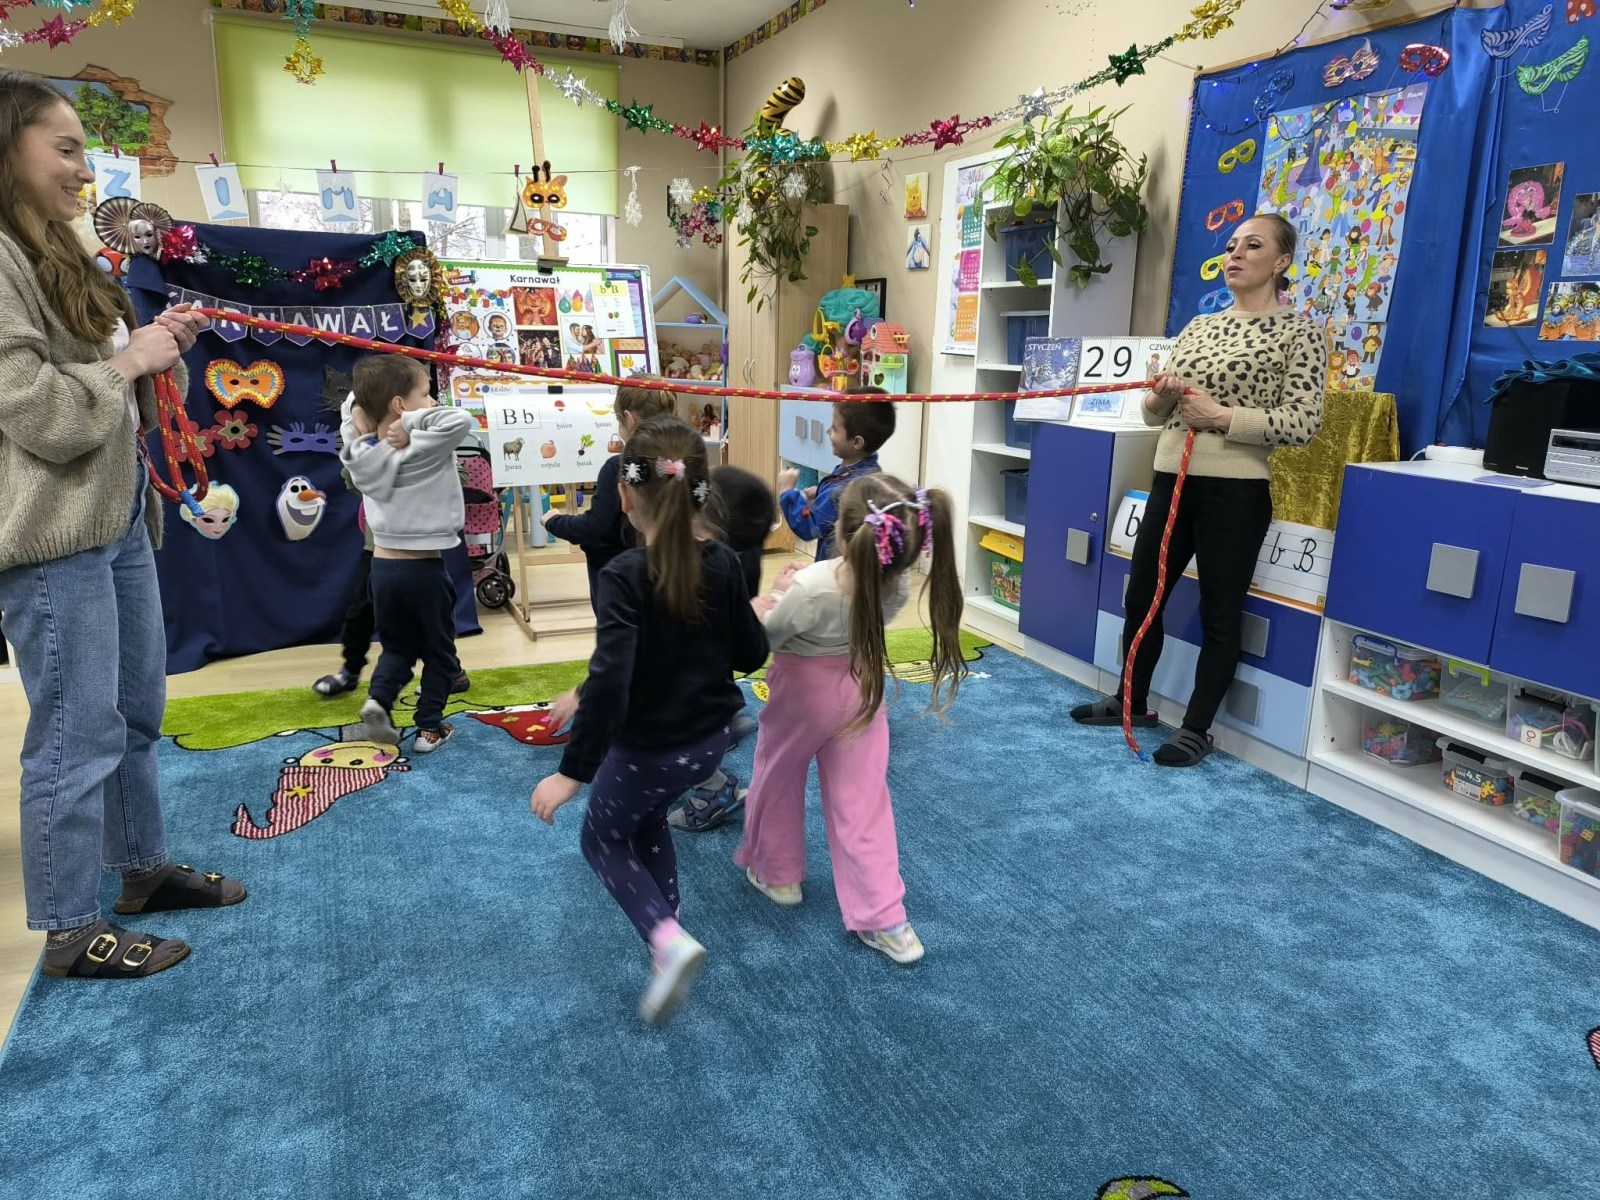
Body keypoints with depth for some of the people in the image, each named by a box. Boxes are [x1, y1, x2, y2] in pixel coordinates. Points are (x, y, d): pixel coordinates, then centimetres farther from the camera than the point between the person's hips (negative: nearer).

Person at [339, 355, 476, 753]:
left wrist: (363, 406, -5)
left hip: (382, 564, 5)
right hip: (424, 568, -5)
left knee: (397, 645, 23)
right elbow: (462, 420, -31)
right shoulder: (420, 452, -20)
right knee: (438, 652, 13)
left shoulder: (361, 449, -1)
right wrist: (413, 422, -23)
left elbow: (352, 404, 15)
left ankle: (378, 700, 1)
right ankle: (430, 728, 17)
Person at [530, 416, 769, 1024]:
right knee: (647, 818, 32)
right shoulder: (724, 563, -7)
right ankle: (666, 922, 41)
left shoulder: (624, 576, -24)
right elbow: (751, 655, 1)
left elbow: (609, 680, -31)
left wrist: (572, 770, -25)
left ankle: (668, 941, 1)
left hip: (648, 747, -6)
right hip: (709, 740, 6)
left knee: (602, 839, 20)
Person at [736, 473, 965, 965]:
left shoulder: (811, 589, -36)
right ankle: (884, 920, 13)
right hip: (861, 686, 4)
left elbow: (764, 637, -17)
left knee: (777, 780, 23)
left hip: (803, 691, -4)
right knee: (862, 803, 11)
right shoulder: (897, 581, -21)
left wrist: (773, 601, 2)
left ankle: (777, 874, 42)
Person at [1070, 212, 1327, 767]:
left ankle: (1197, 727, 16)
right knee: (1140, 597, 12)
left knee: (1220, 613, 3)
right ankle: (1132, 701, 30)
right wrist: (1160, 397, -8)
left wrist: (1223, 416, -18)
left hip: (1236, 490, -6)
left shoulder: (1299, 331, -2)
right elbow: (1154, 414, 15)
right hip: (1171, 480, 6)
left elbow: (1303, 423, -11)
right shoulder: (1198, 326, 14)